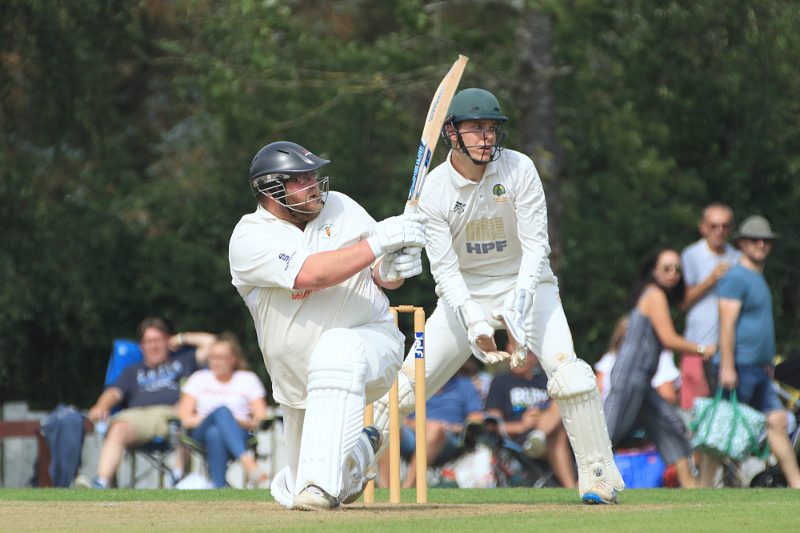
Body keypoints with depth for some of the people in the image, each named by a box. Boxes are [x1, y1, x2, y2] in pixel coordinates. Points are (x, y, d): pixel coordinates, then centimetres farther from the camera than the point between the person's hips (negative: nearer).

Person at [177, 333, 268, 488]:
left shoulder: (248, 379, 19)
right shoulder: (199, 379, 22)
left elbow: (261, 418, 8)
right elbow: (184, 417, 9)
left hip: (239, 433, 0)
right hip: (201, 433, 0)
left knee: (215, 434, -40)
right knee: (222, 411, -38)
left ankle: (218, 487, -57)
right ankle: (250, 466, -60)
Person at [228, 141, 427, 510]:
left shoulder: (340, 207, 1)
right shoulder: (250, 239, -11)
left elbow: (384, 278, 5)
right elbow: (311, 274, -27)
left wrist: (391, 270, -20)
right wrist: (378, 241, -31)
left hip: (374, 342, -1)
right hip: (300, 383, 1)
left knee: (336, 349, -39)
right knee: (294, 496, 9)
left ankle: (323, 482, -40)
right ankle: (360, 450, 43)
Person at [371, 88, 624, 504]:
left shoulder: (519, 170, -15)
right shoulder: (434, 190, -13)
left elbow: (535, 246, -18)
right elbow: (444, 268, -17)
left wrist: (517, 309, -33)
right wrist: (473, 324, -33)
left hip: (526, 282, -1)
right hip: (465, 293, 1)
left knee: (566, 368, -24)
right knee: (408, 380, -5)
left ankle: (599, 476, -15)